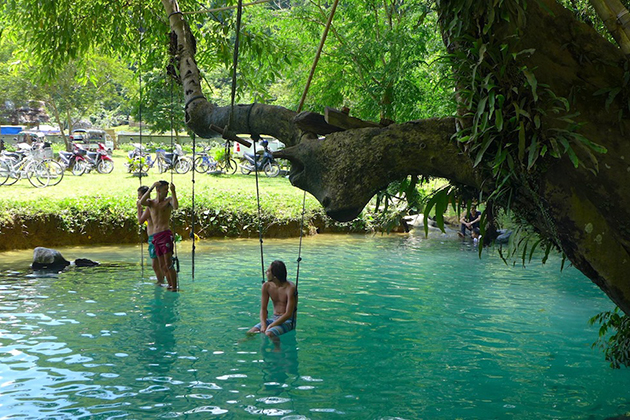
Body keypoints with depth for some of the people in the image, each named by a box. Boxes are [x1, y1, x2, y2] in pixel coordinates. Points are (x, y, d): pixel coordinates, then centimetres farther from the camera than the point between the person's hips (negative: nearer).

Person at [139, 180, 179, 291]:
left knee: (168, 264, -12)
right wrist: (151, 188, -16)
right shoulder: (151, 202, 13)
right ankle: (170, 286, 16)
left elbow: (176, 207, -19)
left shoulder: (169, 200, 5)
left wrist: (173, 192, -21)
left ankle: (174, 288, -12)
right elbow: (142, 202, -10)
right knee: (162, 266, 8)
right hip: (155, 236, 5)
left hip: (165, 234, -5)